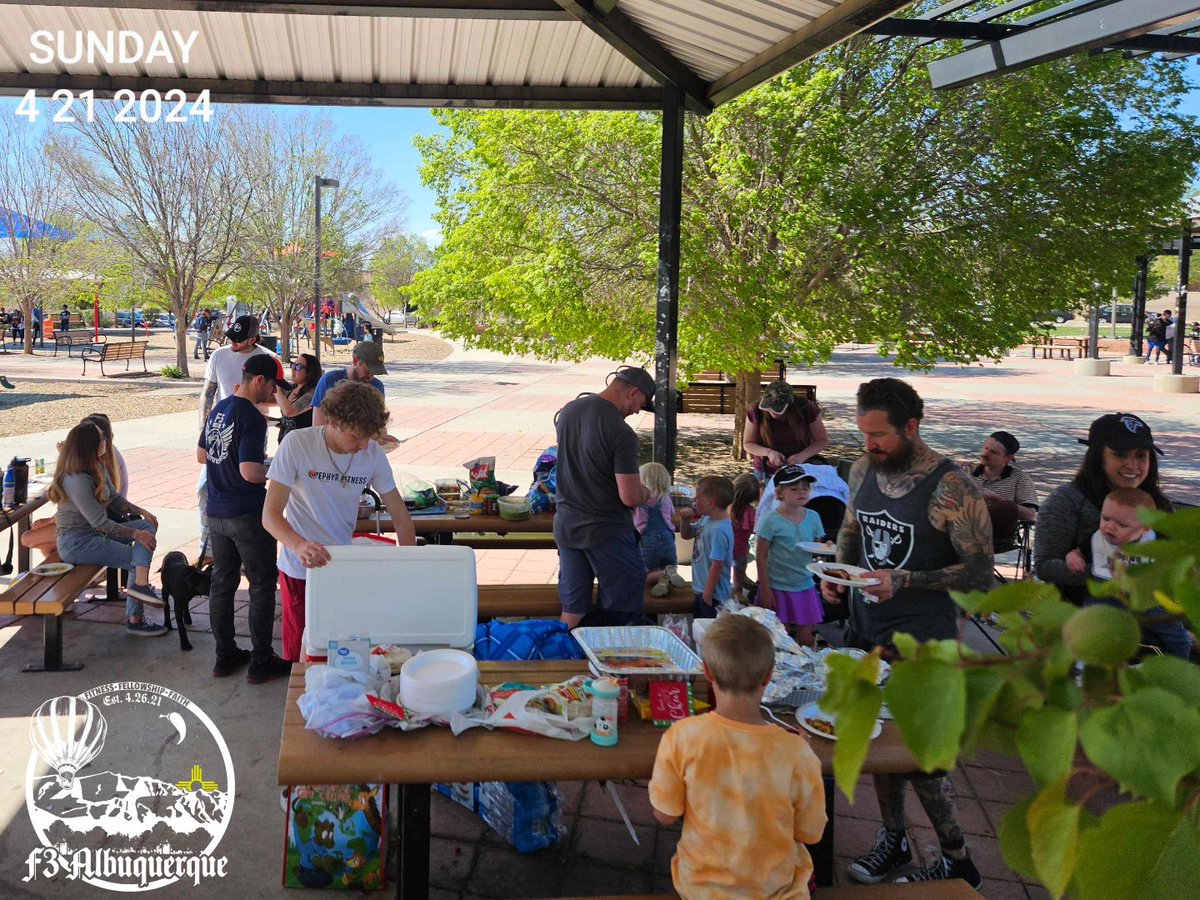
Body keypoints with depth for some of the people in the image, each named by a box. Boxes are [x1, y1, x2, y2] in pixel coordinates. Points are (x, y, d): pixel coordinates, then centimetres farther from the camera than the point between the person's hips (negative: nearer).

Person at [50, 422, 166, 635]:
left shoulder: (98, 469, 5)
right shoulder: (77, 480, -24)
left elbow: (115, 499, 14)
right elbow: (101, 523, -24)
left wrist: (141, 511, -2)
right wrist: (135, 534, -19)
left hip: (95, 532, 9)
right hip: (76, 543, -9)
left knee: (148, 525, -7)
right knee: (136, 560, -14)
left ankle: (140, 584, -19)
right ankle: (134, 620, -10)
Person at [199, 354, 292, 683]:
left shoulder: (218, 409, 8)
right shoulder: (252, 418, -19)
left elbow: (201, 456, 18)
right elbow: (250, 473, -25)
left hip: (216, 513, 8)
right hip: (247, 516, -8)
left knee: (222, 582, 15)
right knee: (262, 585, 4)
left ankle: (225, 656, 24)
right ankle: (261, 661, 10)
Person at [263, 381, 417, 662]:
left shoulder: (373, 454, -7)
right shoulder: (297, 444, -17)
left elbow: (401, 518, -1)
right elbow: (270, 515, -19)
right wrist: (300, 545, -38)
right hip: (301, 570, -3)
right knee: (300, 655, 7)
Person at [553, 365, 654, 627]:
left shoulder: (567, 411, 2)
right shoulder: (622, 434, -21)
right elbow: (630, 498, -21)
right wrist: (645, 493, 2)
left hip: (566, 525, 7)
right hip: (606, 529, -7)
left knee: (572, 610, 16)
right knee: (623, 609, 8)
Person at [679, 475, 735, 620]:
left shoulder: (719, 530, -28)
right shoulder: (706, 519, 1)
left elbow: (717, 565, -26)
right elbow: (687, 535, 18)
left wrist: (707, 595, -19)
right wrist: (685, 520, -2)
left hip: (712, 595, -10)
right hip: (701, 590, 10)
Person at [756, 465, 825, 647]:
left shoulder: (813, 517, 1)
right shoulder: (773, 520, -12)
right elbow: (761, 556, -8)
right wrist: (765, 589, -10)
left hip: (805, 586, 4)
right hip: (778, 589, -4)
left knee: (806, 638, 10)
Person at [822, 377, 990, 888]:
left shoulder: (952, 488, -18)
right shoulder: (863, 470, 2)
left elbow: (980, 573, -17)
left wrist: (904, 582, -26)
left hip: (921, 644, -6)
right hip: (866, 630, 6)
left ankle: (958, 864, 23)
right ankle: (893, 839, 37)